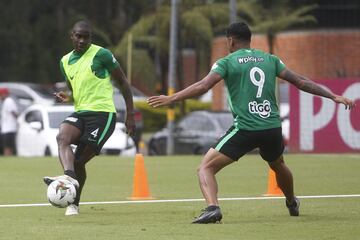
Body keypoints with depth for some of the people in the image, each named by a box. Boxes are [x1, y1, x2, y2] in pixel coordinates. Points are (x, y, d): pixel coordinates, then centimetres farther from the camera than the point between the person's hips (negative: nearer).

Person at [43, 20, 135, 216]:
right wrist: (67, 98, 3)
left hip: (103, 113, -5)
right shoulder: (66, 61, 15)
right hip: (80, 113, 5)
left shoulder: (101, 55, -3)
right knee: (62, 136, -28)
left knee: (79, 160, -10)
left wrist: (130, 115, -1)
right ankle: (69, 176, -48)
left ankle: (74, 204, 7)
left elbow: (123, 83, 2)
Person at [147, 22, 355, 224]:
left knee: (206, 168, -1)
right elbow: (301, 82, 13)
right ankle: (292, 204, 56)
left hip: (245, 129, -5)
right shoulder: (270, 59, 14)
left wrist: (171, 99, -12)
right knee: (278, 165, 36)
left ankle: (212, 207, -26)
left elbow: (203, 86, -13)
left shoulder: (227, 62, 1)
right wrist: (333, 96, 19)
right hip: (273, 128, 5)